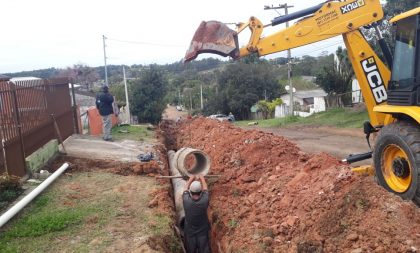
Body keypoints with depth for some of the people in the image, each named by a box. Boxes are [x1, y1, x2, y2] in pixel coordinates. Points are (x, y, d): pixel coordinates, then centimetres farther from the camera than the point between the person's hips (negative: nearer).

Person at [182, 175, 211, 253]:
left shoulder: (186, 201, -24)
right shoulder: (204, 201, -25)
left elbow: (186, 189, -3)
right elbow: (205, 188, -4)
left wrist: (191, 179, 14)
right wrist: (202, 179, 14)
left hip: (189, 233, 1)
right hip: (203, 232, -1)